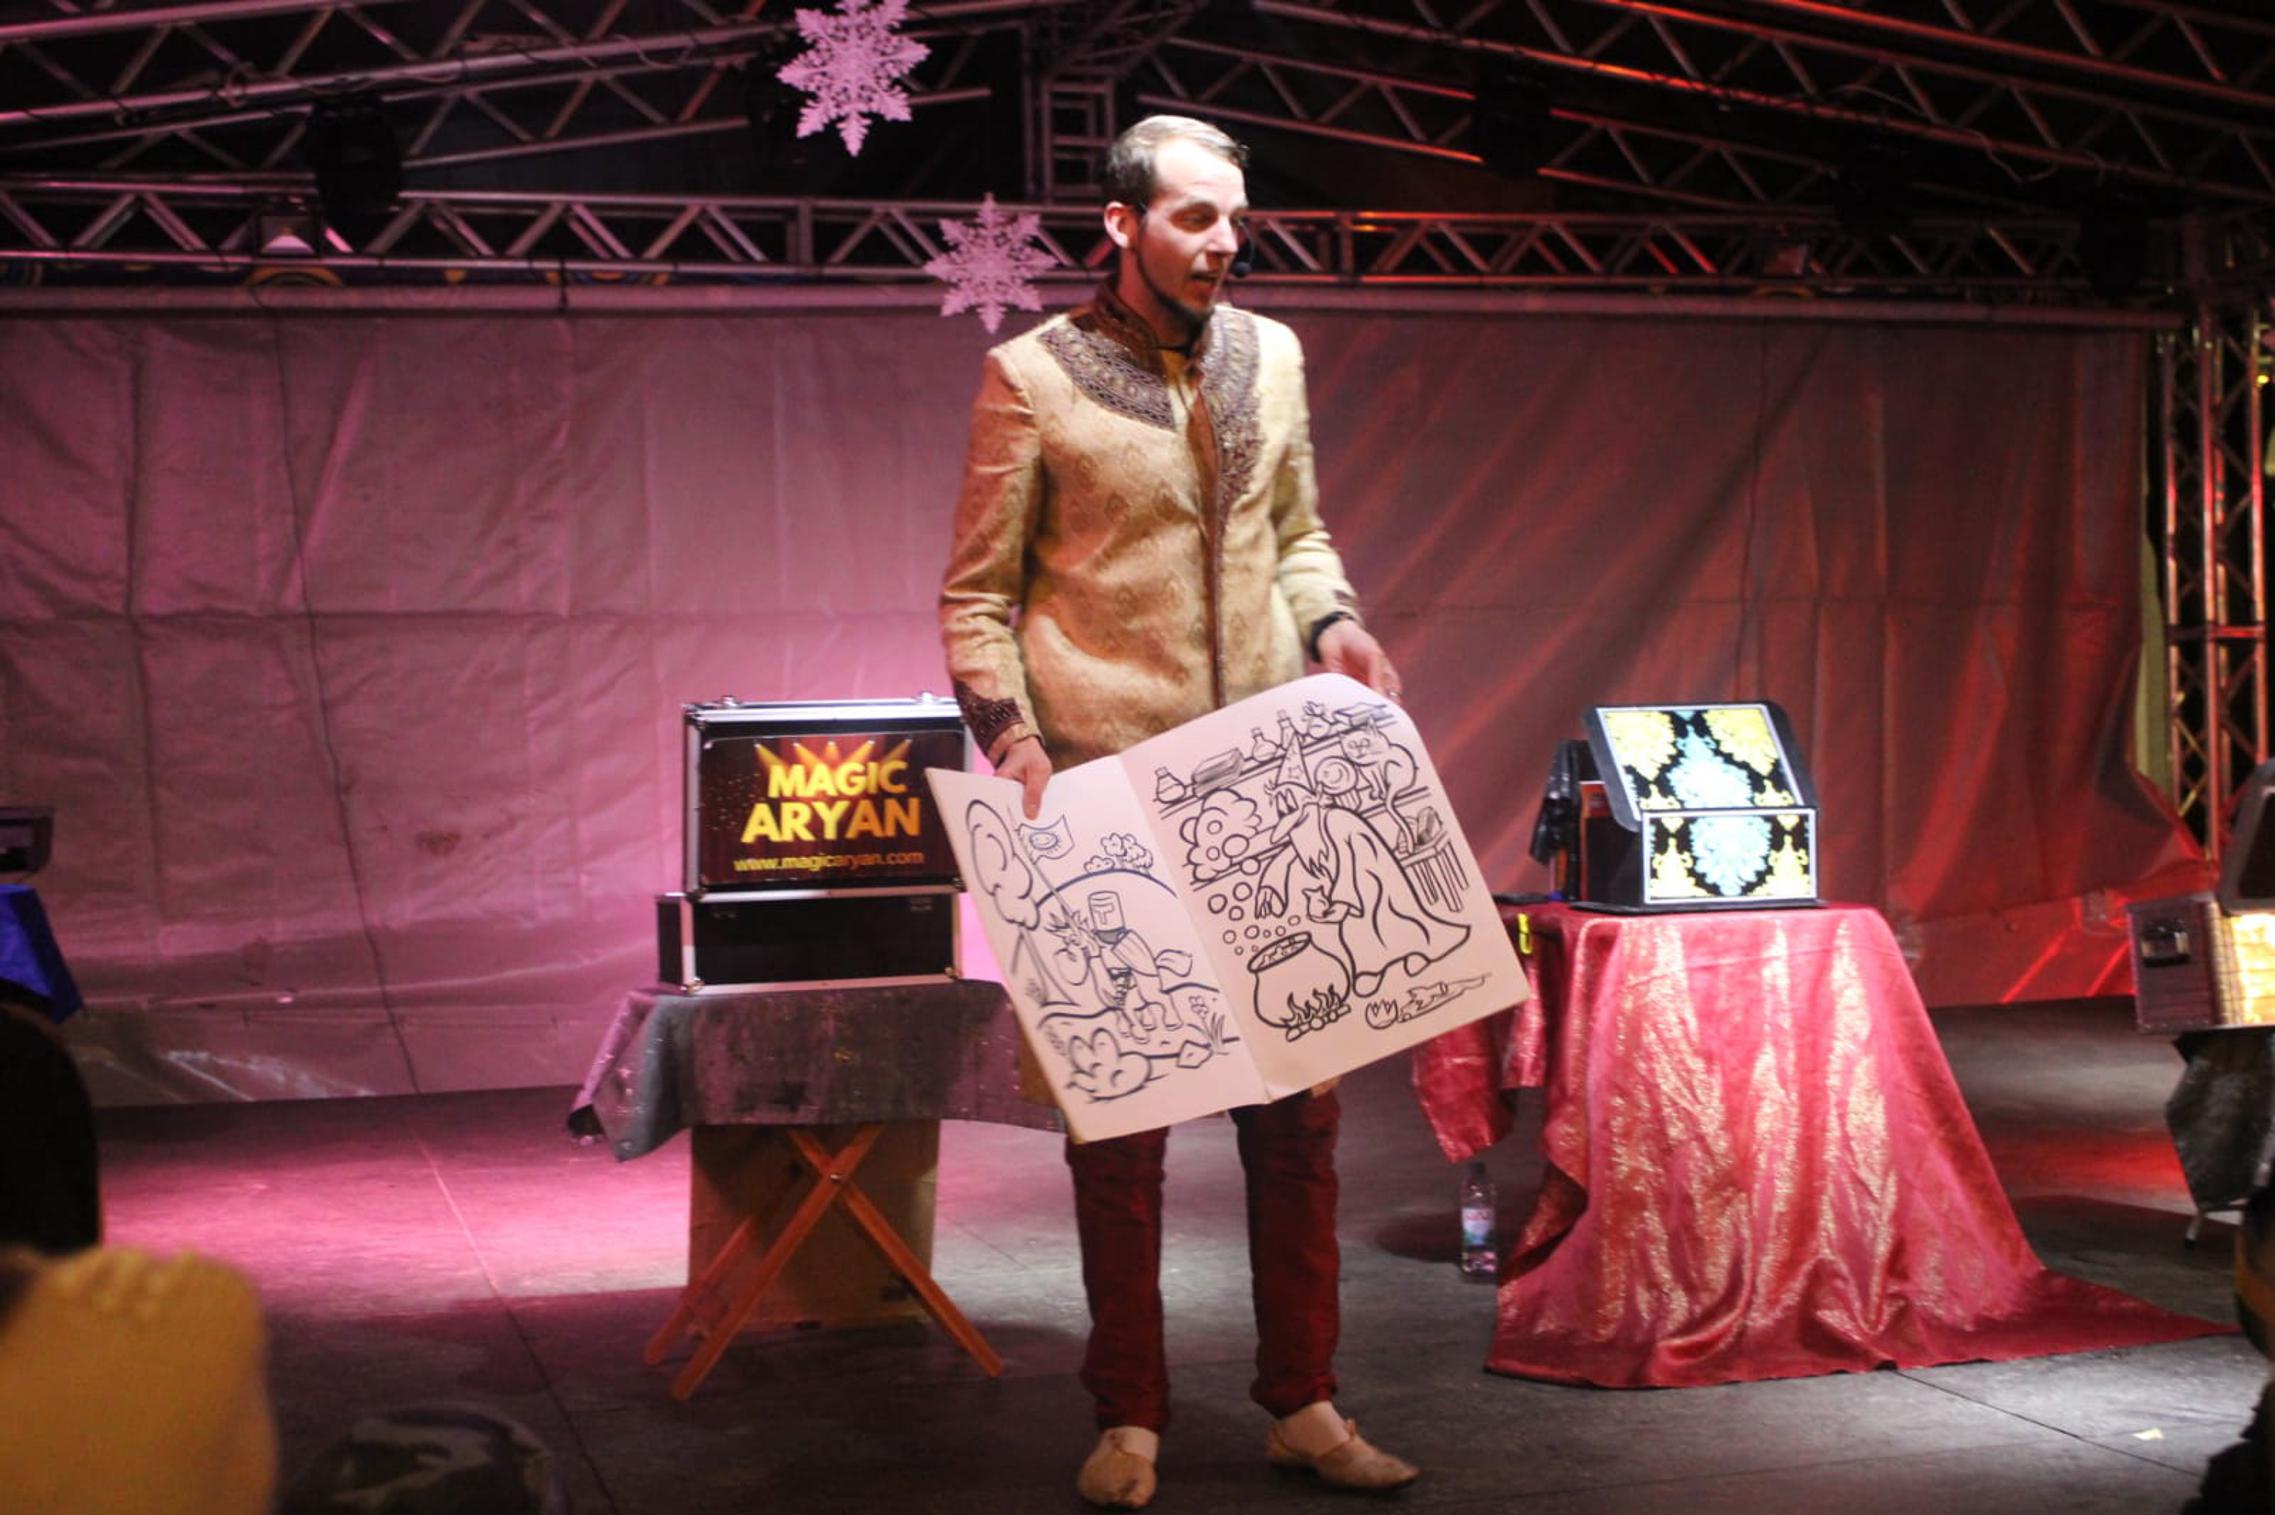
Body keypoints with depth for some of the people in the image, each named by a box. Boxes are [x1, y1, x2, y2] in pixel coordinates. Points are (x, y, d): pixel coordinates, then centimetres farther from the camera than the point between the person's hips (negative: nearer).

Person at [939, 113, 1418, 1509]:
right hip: (1108, 794, -4)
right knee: (1118, 1115, 3)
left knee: (1301, 1100, 7)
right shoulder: (1032, 375, -3)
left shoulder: (1272, 356, 10)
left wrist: (1334, 619, 0)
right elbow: (977, 595, -1)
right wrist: (1013, 739, -14)